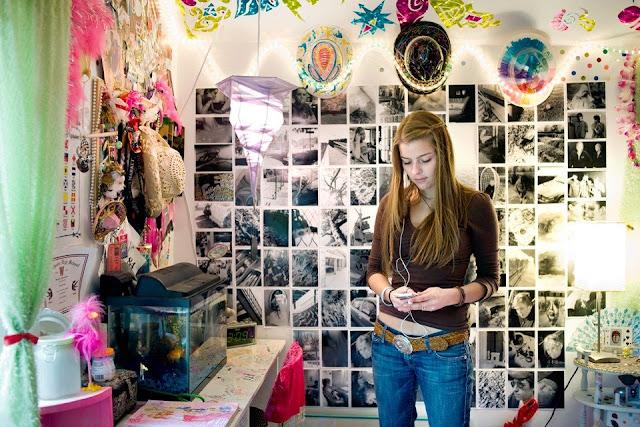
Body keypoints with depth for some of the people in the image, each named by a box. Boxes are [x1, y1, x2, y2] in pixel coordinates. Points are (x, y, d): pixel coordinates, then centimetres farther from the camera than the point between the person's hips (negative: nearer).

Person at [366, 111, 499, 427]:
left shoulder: (474, 205, -7)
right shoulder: (392, 203, 3)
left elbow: (489, 279, -1)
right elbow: (374, 270, 8)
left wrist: (454, 295, -20)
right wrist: (389, 292, -13)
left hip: (443, 350, -3)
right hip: (387, 343, 4)